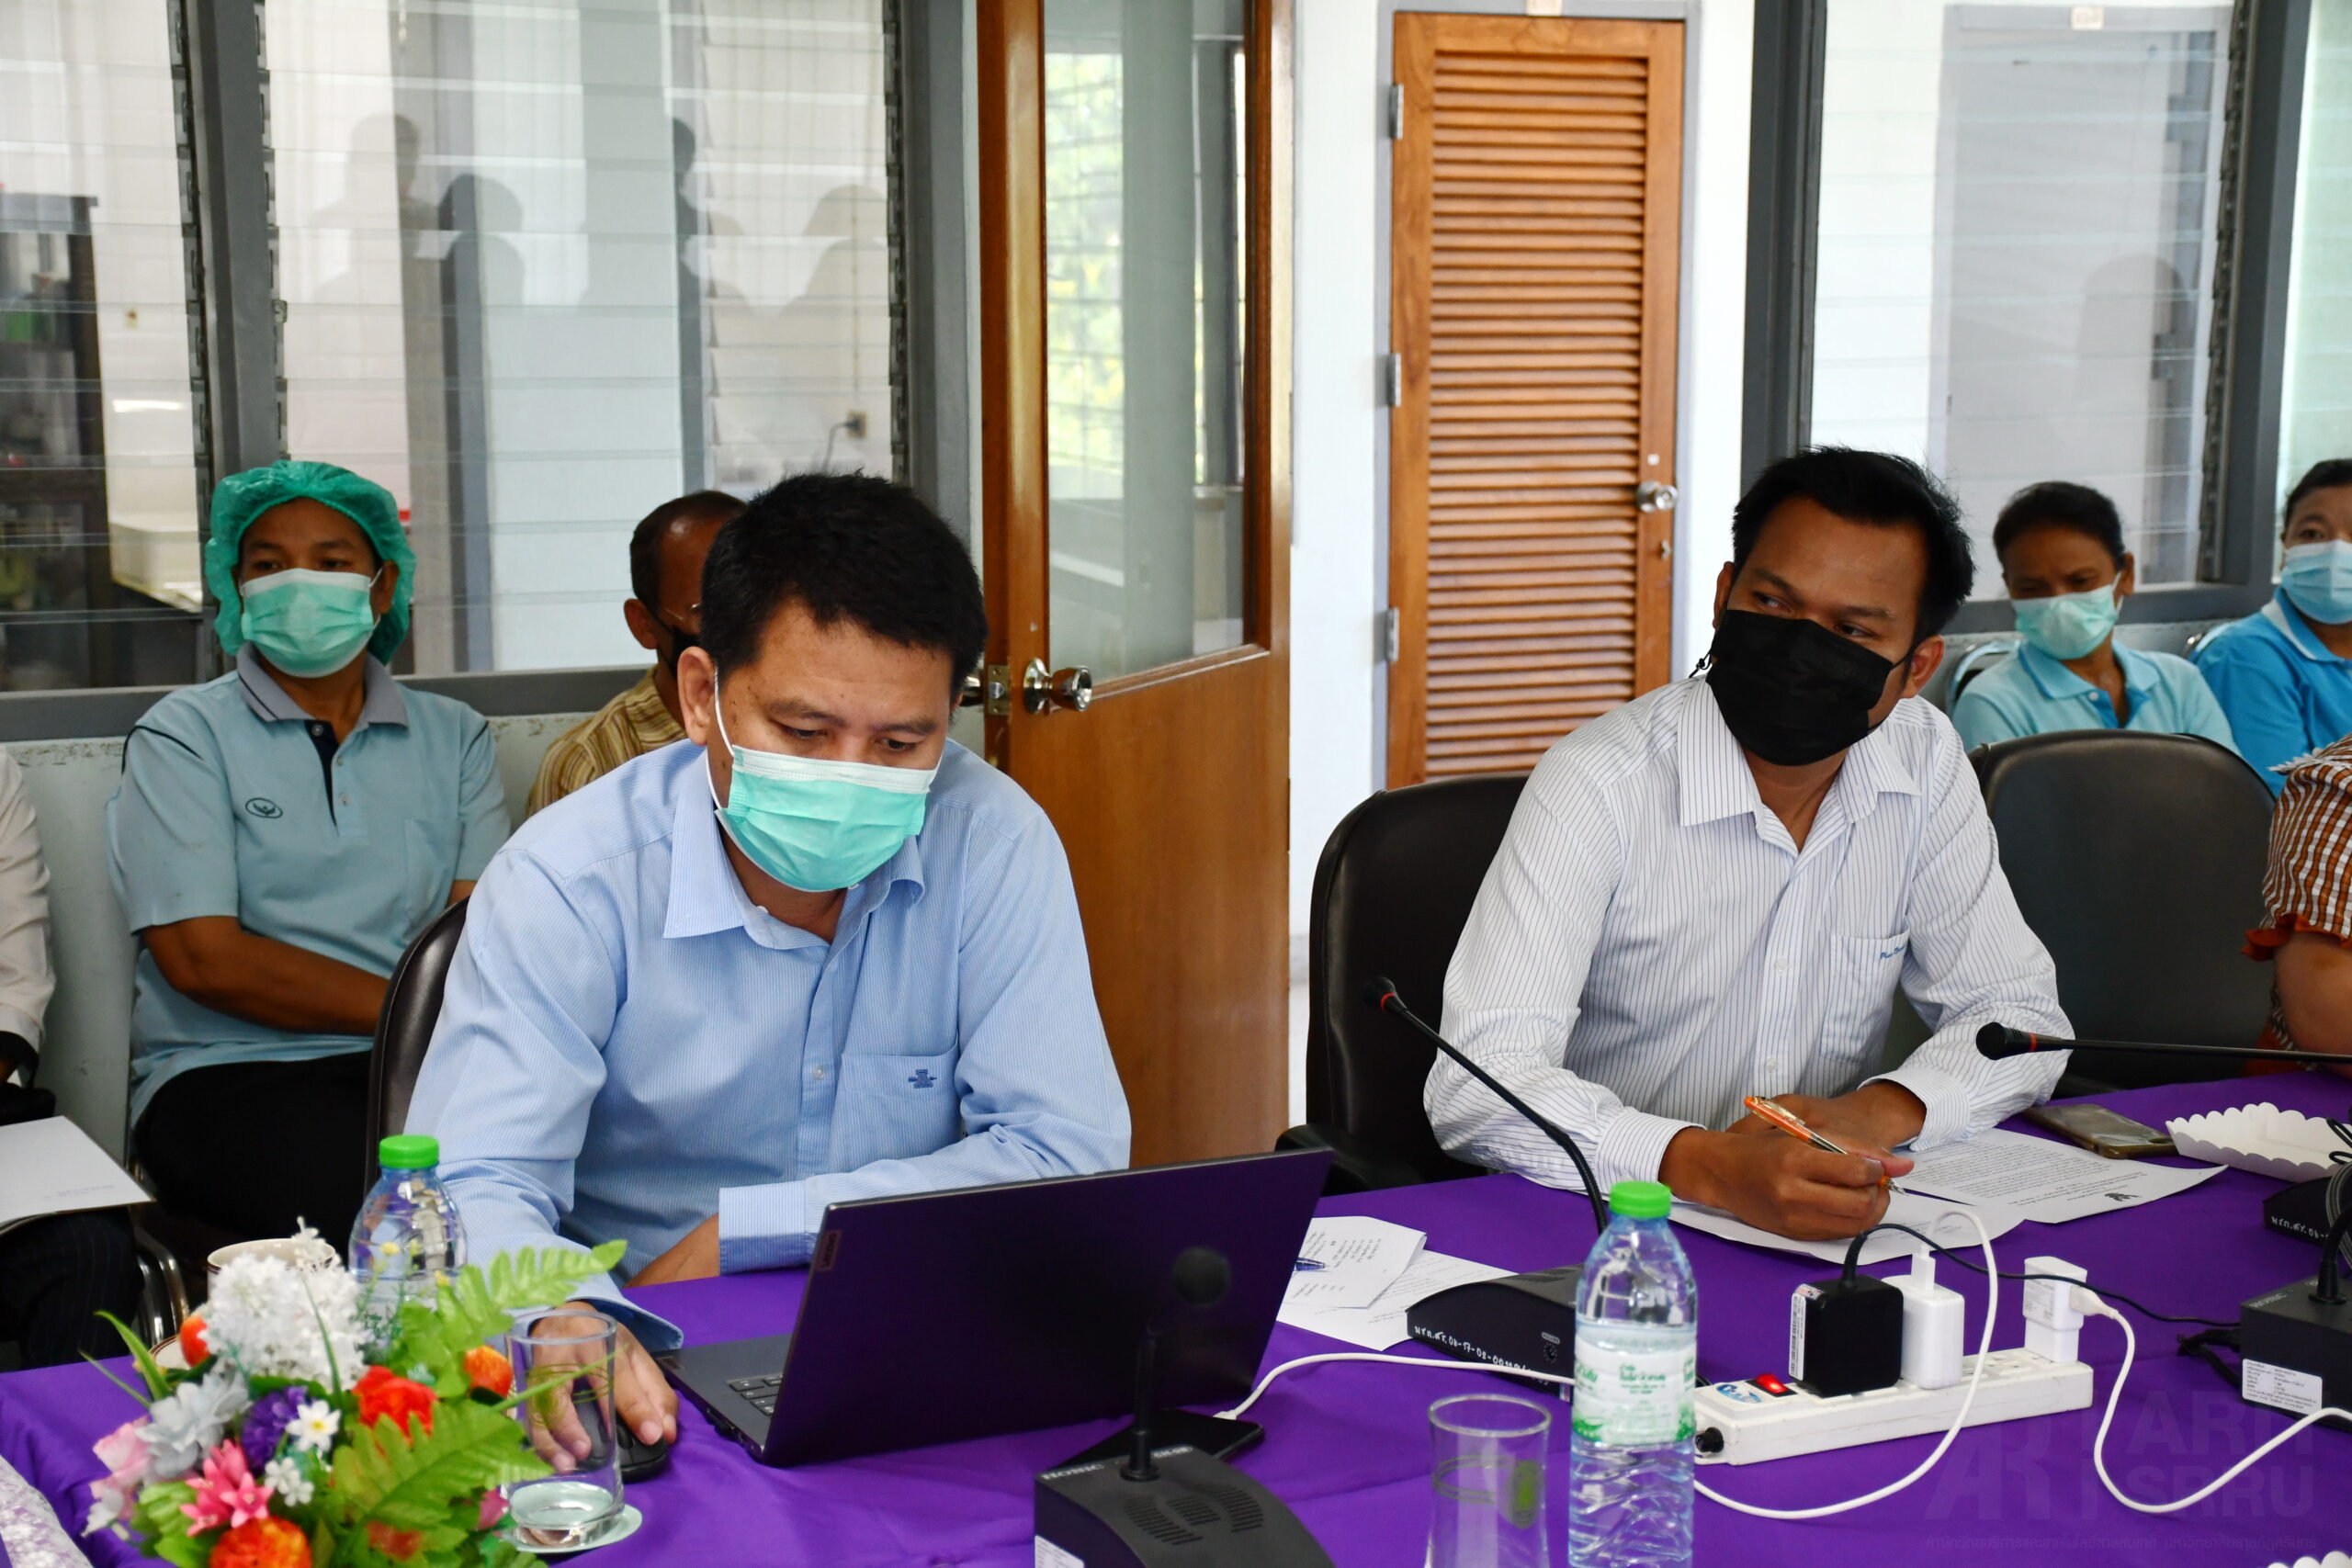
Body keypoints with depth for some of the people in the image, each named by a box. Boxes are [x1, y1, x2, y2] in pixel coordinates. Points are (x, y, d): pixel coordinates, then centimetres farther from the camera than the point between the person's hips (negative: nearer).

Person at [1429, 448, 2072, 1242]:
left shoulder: (1926, 767, 2)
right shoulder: (1598, 785, -16)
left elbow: (2018, 1010, 8)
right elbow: (1476, 1086, -24)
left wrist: (1881, 1111, -14)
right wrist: (1712, 1167, -39)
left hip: (1825, 1235, 6)